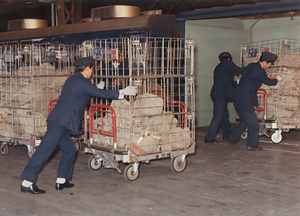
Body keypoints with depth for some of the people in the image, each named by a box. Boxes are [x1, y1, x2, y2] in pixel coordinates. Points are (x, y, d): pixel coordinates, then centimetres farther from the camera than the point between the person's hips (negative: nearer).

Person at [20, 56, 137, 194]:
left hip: (57, 121, 10)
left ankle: (61, 181, 20)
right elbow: (100, 93, -7)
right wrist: (122, 93, 2)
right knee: (43, 152, -8)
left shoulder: (71, 79, 18)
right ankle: (27, 183, -6)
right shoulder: (83, 82, -9)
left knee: (69, 151, 16)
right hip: (60, 123, -10)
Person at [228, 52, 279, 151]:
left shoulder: (250, 66, 13)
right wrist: (276, 80, 21)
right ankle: (252, 145, 3)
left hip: (237, 96, 9)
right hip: (244, 99, -9)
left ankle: (233, 137, 27)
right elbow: (269, 82, 1)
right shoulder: (260, 71, -13)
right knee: (253, 122, -1)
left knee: (245, 120, 21)